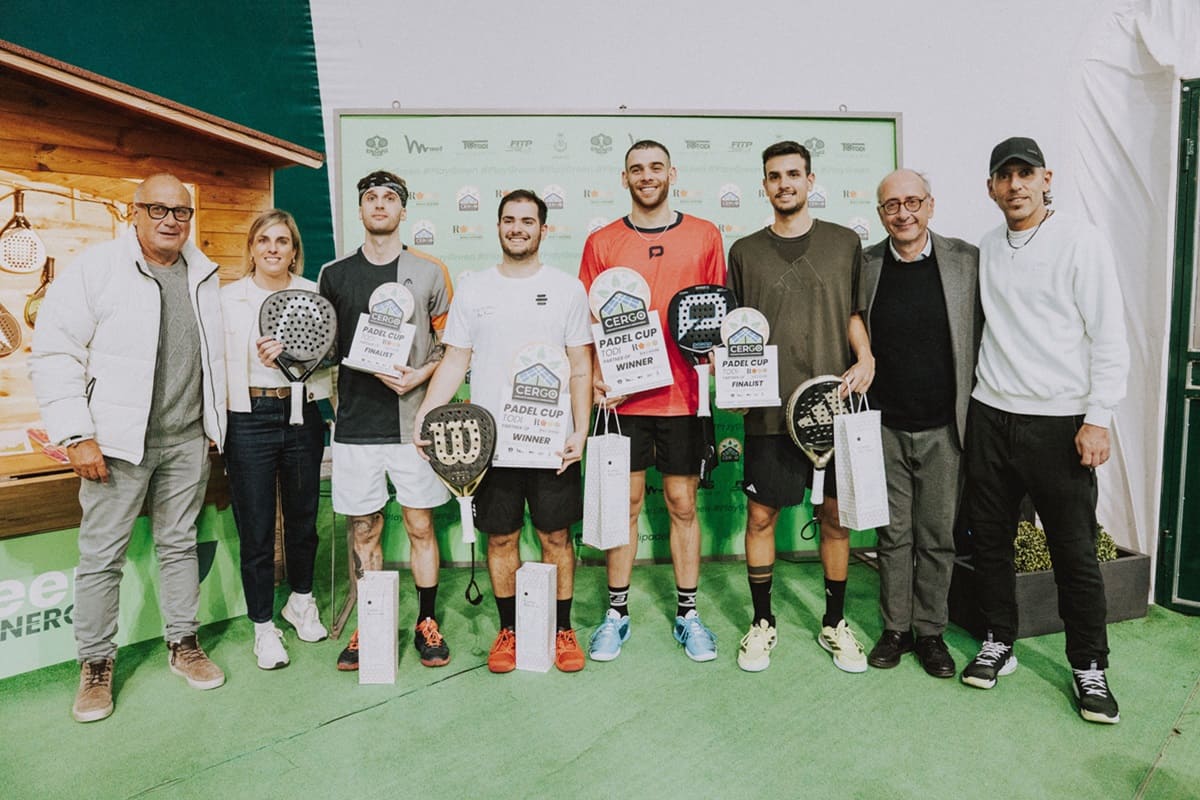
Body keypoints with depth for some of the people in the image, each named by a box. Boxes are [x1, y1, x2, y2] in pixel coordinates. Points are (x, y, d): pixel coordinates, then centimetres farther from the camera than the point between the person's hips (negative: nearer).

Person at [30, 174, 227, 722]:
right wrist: (76, 436, -14)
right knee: (102, 555, 4)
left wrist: (215, 423, 13)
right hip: (118, 441, -4)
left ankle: (183, 644, 27)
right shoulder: (95, 268, -7)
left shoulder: (204, 275, 9)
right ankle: (95, 665, 19)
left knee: (179, 544, 14)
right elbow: (54, 354, -9)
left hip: (187, 440, 4)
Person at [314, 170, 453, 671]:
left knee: (420, 525, 5)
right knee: (363, 531, 8)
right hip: (356, 424, 2)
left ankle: (426, 622, 19)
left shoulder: (429, 271, 4)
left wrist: (419, 375, -11)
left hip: (413, 420, -1)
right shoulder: (334, 275, 10)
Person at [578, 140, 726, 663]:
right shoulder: (602, 242, 5)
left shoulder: (704, 236, 6)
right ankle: (616, 613, 21)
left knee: (683, 504, 9)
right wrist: (594, 375, -7)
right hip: (623, 395, 0)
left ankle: (688, 613, 23)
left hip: (683, 394, 0)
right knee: (626, 504, 7)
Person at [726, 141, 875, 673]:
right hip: (768, 409, 0)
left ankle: (834, 622, 25)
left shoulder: (845, 243, 8)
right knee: (760, 513, 4)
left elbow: (855, 312, 10)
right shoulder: (745, 251, 8)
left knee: (835, 514, 7)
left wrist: (865, 358, -6)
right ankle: (762, 621, 21)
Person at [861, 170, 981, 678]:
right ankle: (896, 628, 25)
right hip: (885, 426, 1)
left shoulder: (966, 260, 0)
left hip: (943, 427, 0)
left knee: (937, 536, 9)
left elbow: (982, 336, 3)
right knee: (893, 534, 11)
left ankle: (931, 631, 25)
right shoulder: (864, 264, 1)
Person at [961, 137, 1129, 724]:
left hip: (1059, 422, -4)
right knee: (989, 538, 11)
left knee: (1075, 550, 4)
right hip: (990, 416, 4)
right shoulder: (985, 250, 10)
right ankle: (998, 643, 28)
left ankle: (1088, 666, 21)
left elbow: (1109, 336, -7)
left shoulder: (1080, 242, -4)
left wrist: (1097, 418, -12)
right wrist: (972, 401, 7)